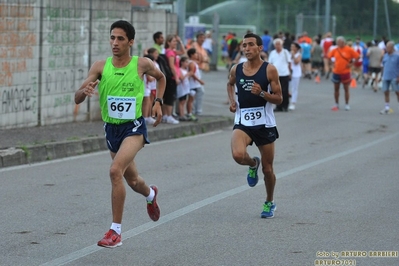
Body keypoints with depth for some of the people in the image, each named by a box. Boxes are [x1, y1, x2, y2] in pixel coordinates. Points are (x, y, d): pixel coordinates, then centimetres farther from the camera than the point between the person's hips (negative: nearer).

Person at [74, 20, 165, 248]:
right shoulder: (101, 67, -5)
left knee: (116, 170, -26)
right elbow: (77, 98, -9)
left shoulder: (142, 64, -9)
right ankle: (151, 194, 59)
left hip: (134, 128, -4)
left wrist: (158, 101, 3)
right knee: (132, 180, 20)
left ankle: (116, 231, -18)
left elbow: (161, 77, 15)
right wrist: (85, 90, -30)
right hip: (111, 128, 4)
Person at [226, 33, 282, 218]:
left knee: (268, 169, 8)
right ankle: (253, 164, 10)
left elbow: (279, 99, -5)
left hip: (265, 124, -1)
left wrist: (262, 93, -23)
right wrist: (232, 100, 7)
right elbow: (230, 84, 26)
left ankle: (269, 203, 33)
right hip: (243, 122, 1)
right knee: (238, 155, -28)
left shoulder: (269, 70, -7)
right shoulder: (236, 70, 2)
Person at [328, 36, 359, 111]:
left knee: (346, 89, 3)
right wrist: (332, 63, 1)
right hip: (336, 72, 4)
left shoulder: (349, 50, -9)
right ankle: (336, 104, 20)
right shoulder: (335, 50, 2)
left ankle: (347, 105, 11)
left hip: (345, 72, -4)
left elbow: (357, 57, -5)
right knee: (336, 89, 9)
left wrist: (351, 64, -9)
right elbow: (328, 56, 12)